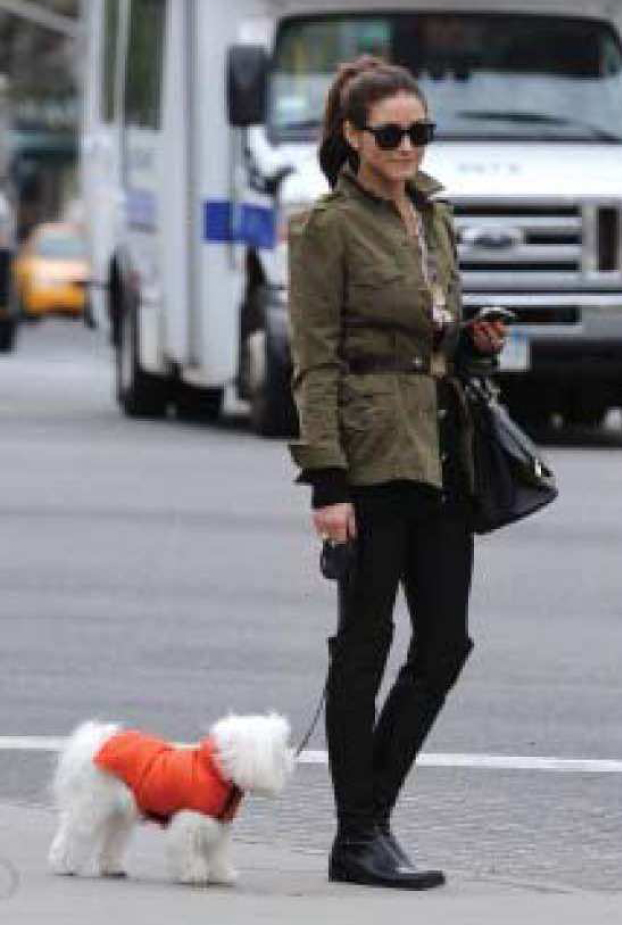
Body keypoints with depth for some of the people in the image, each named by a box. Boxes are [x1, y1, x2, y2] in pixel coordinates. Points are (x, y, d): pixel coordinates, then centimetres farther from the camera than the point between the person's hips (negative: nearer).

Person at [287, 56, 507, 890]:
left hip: (441, 453, 7)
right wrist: (328, 483, -17)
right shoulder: (328, 227, -7)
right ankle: (358, 837, 4)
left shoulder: (434, 216, 15)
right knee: (366, 641, -2)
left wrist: (475, 341, 3)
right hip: (373, 455, -7)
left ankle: (371, 814, 16)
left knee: (445, 642, 6)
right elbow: (316, 362, -11)